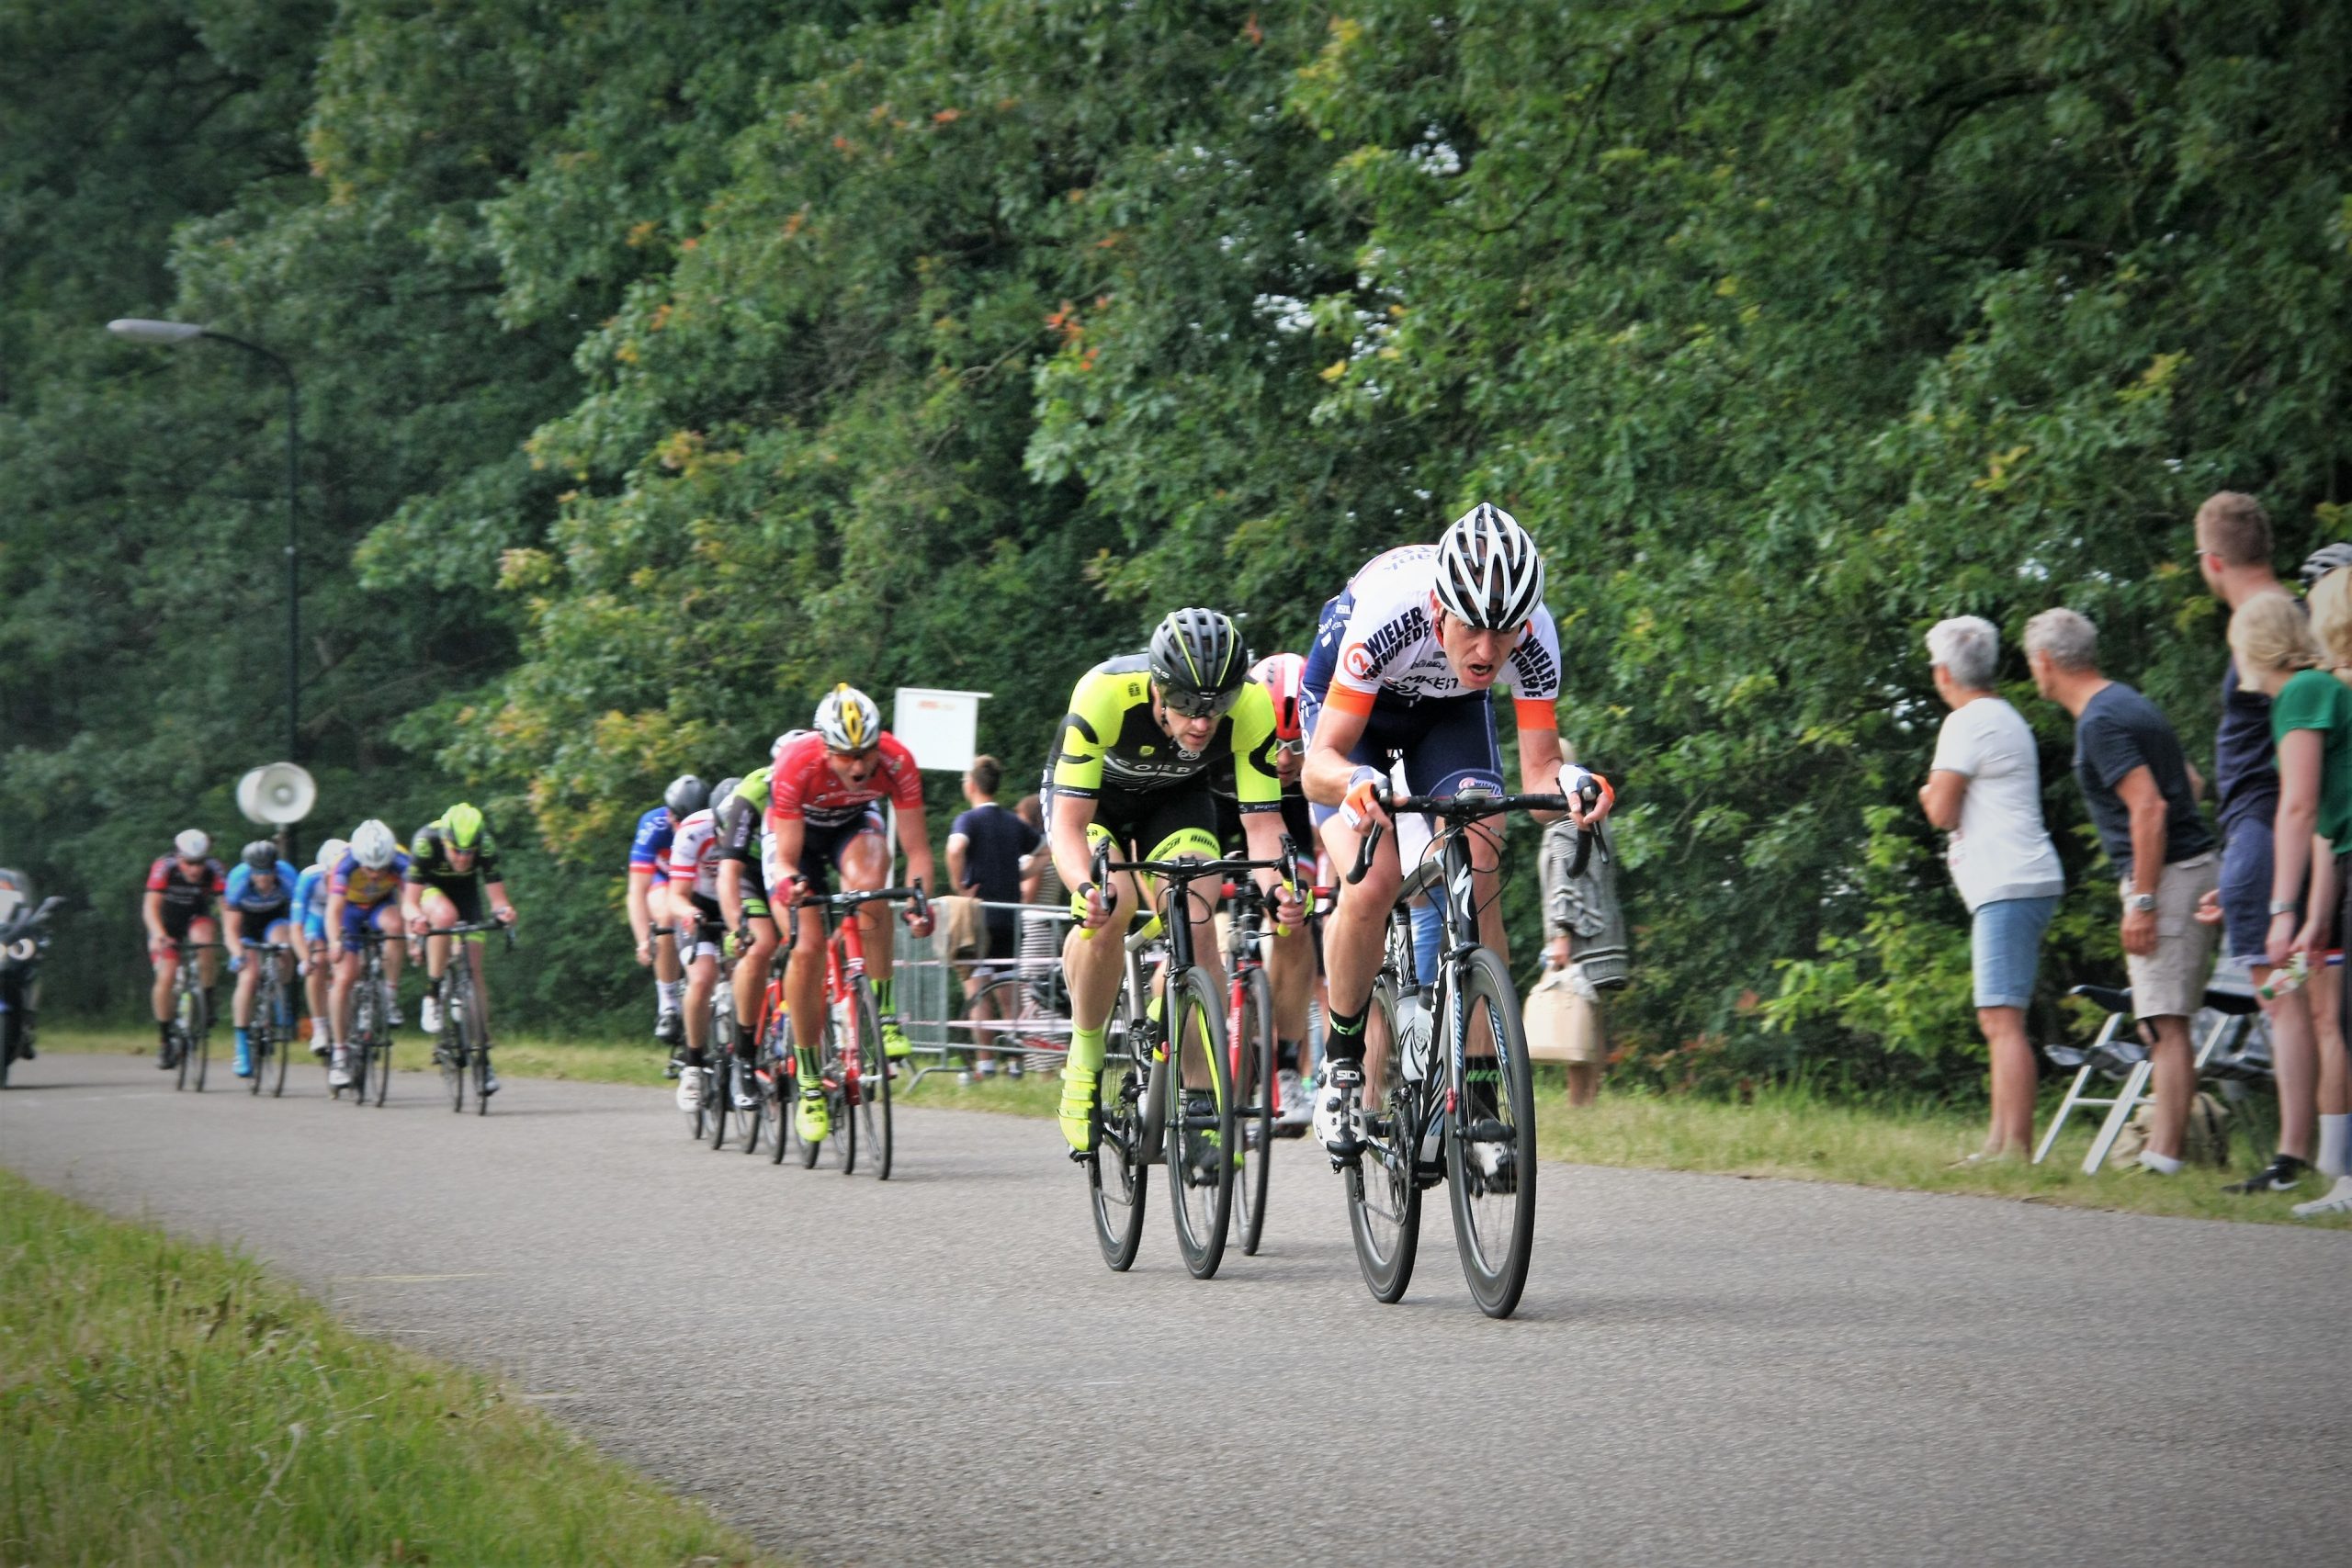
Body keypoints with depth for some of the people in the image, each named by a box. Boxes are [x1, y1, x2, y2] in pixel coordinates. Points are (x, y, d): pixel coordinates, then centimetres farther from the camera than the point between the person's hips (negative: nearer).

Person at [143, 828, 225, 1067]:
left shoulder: (215, 871, -25)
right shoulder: (164, 868, -28)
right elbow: (151, 906, -37)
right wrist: (158, 934, -55)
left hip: (197, 920, 0)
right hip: (167, 924, 0)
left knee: (203, 938, -35)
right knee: (166, 976, -17)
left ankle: (207, 1000, -15)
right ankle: (164, 1040, -1)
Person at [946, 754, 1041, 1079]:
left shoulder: (968, 819, -6)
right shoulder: (1014, 823, 12)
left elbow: (956, 848, -27)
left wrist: (959, 887, -16)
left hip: (979, 914, -6)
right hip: (1011, 916, 6)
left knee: (976, 987, -4)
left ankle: (984, 1061, -11)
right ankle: (1015, 1061, 12)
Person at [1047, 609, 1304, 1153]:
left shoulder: (1252, 708, -32)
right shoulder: (1104, 695, -39)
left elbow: (1262, 821, -29)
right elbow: (1069, 821, -38)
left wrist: (1276, 885, -50)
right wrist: (1087, 886, -58)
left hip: (1177, 799, 2)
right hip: (1092, 797, -2)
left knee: (1198, 923, -21)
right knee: (1112, 908, -29)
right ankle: (1084, 1059, -7)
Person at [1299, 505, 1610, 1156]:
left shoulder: (1533, 637, -31)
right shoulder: (1389, 613, -40)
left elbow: (1538, 772, -28)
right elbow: (1320, 764, -38)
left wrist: (1569, 783, -50)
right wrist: (1357, 783, -60)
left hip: (1451, 712, 3)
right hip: (1352, 701, -2)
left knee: (1480, 883, -18)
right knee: (1374, 881, -24)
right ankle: (1341, 1064, -1)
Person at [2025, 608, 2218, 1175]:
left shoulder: (2101, 722, -14)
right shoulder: (2127, 703, 17)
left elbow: (2149, 807, -22)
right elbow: (2190, 782, 25)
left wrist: (2142, 901, -22)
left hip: (2166, 877, -10)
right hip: (2192, 870, 10)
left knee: (2165, 1025, -12)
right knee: (2163, 1025, 12)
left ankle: (2164, 1156, -14)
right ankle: (2167, 1141, 13)